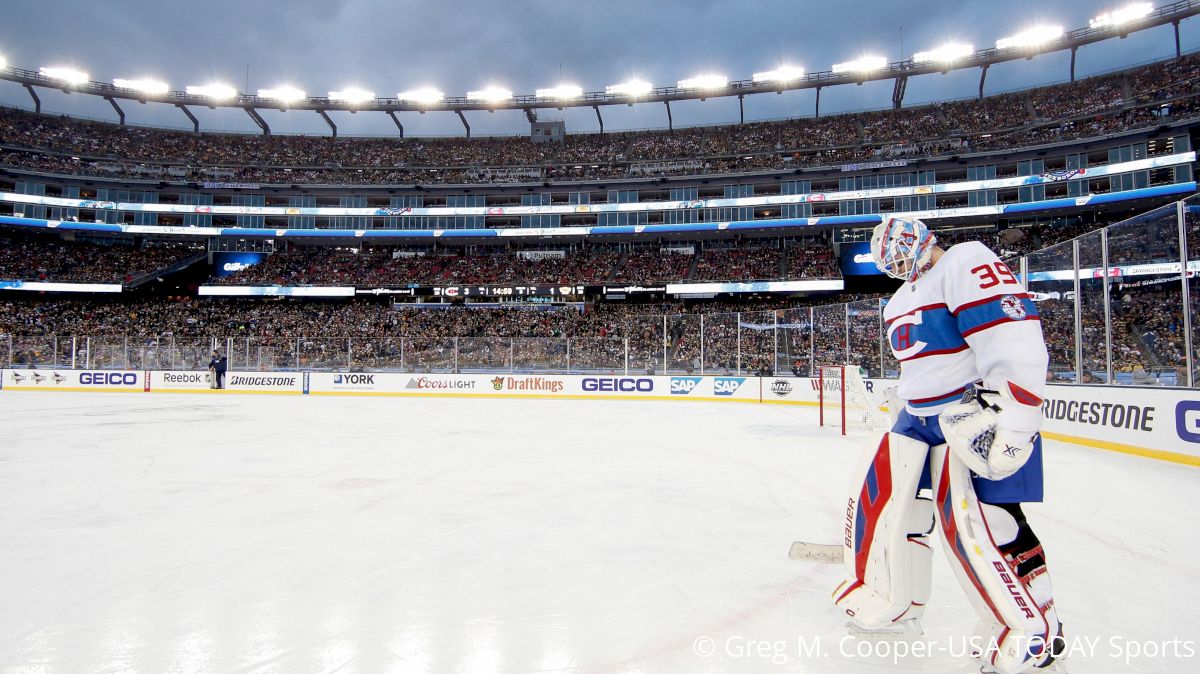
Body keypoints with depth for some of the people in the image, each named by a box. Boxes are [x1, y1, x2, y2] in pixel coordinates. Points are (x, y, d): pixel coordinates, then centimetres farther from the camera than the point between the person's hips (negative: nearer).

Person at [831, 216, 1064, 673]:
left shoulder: (967, 263, -13)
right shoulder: (902, 300, 19)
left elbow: (1013, 339, -24)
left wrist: (1004, 415, -30)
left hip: (984, 410, -9)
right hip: (921, 416, 9)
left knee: (974, 518, -15)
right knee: (881, 490, 6)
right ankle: (891, 603, 22)